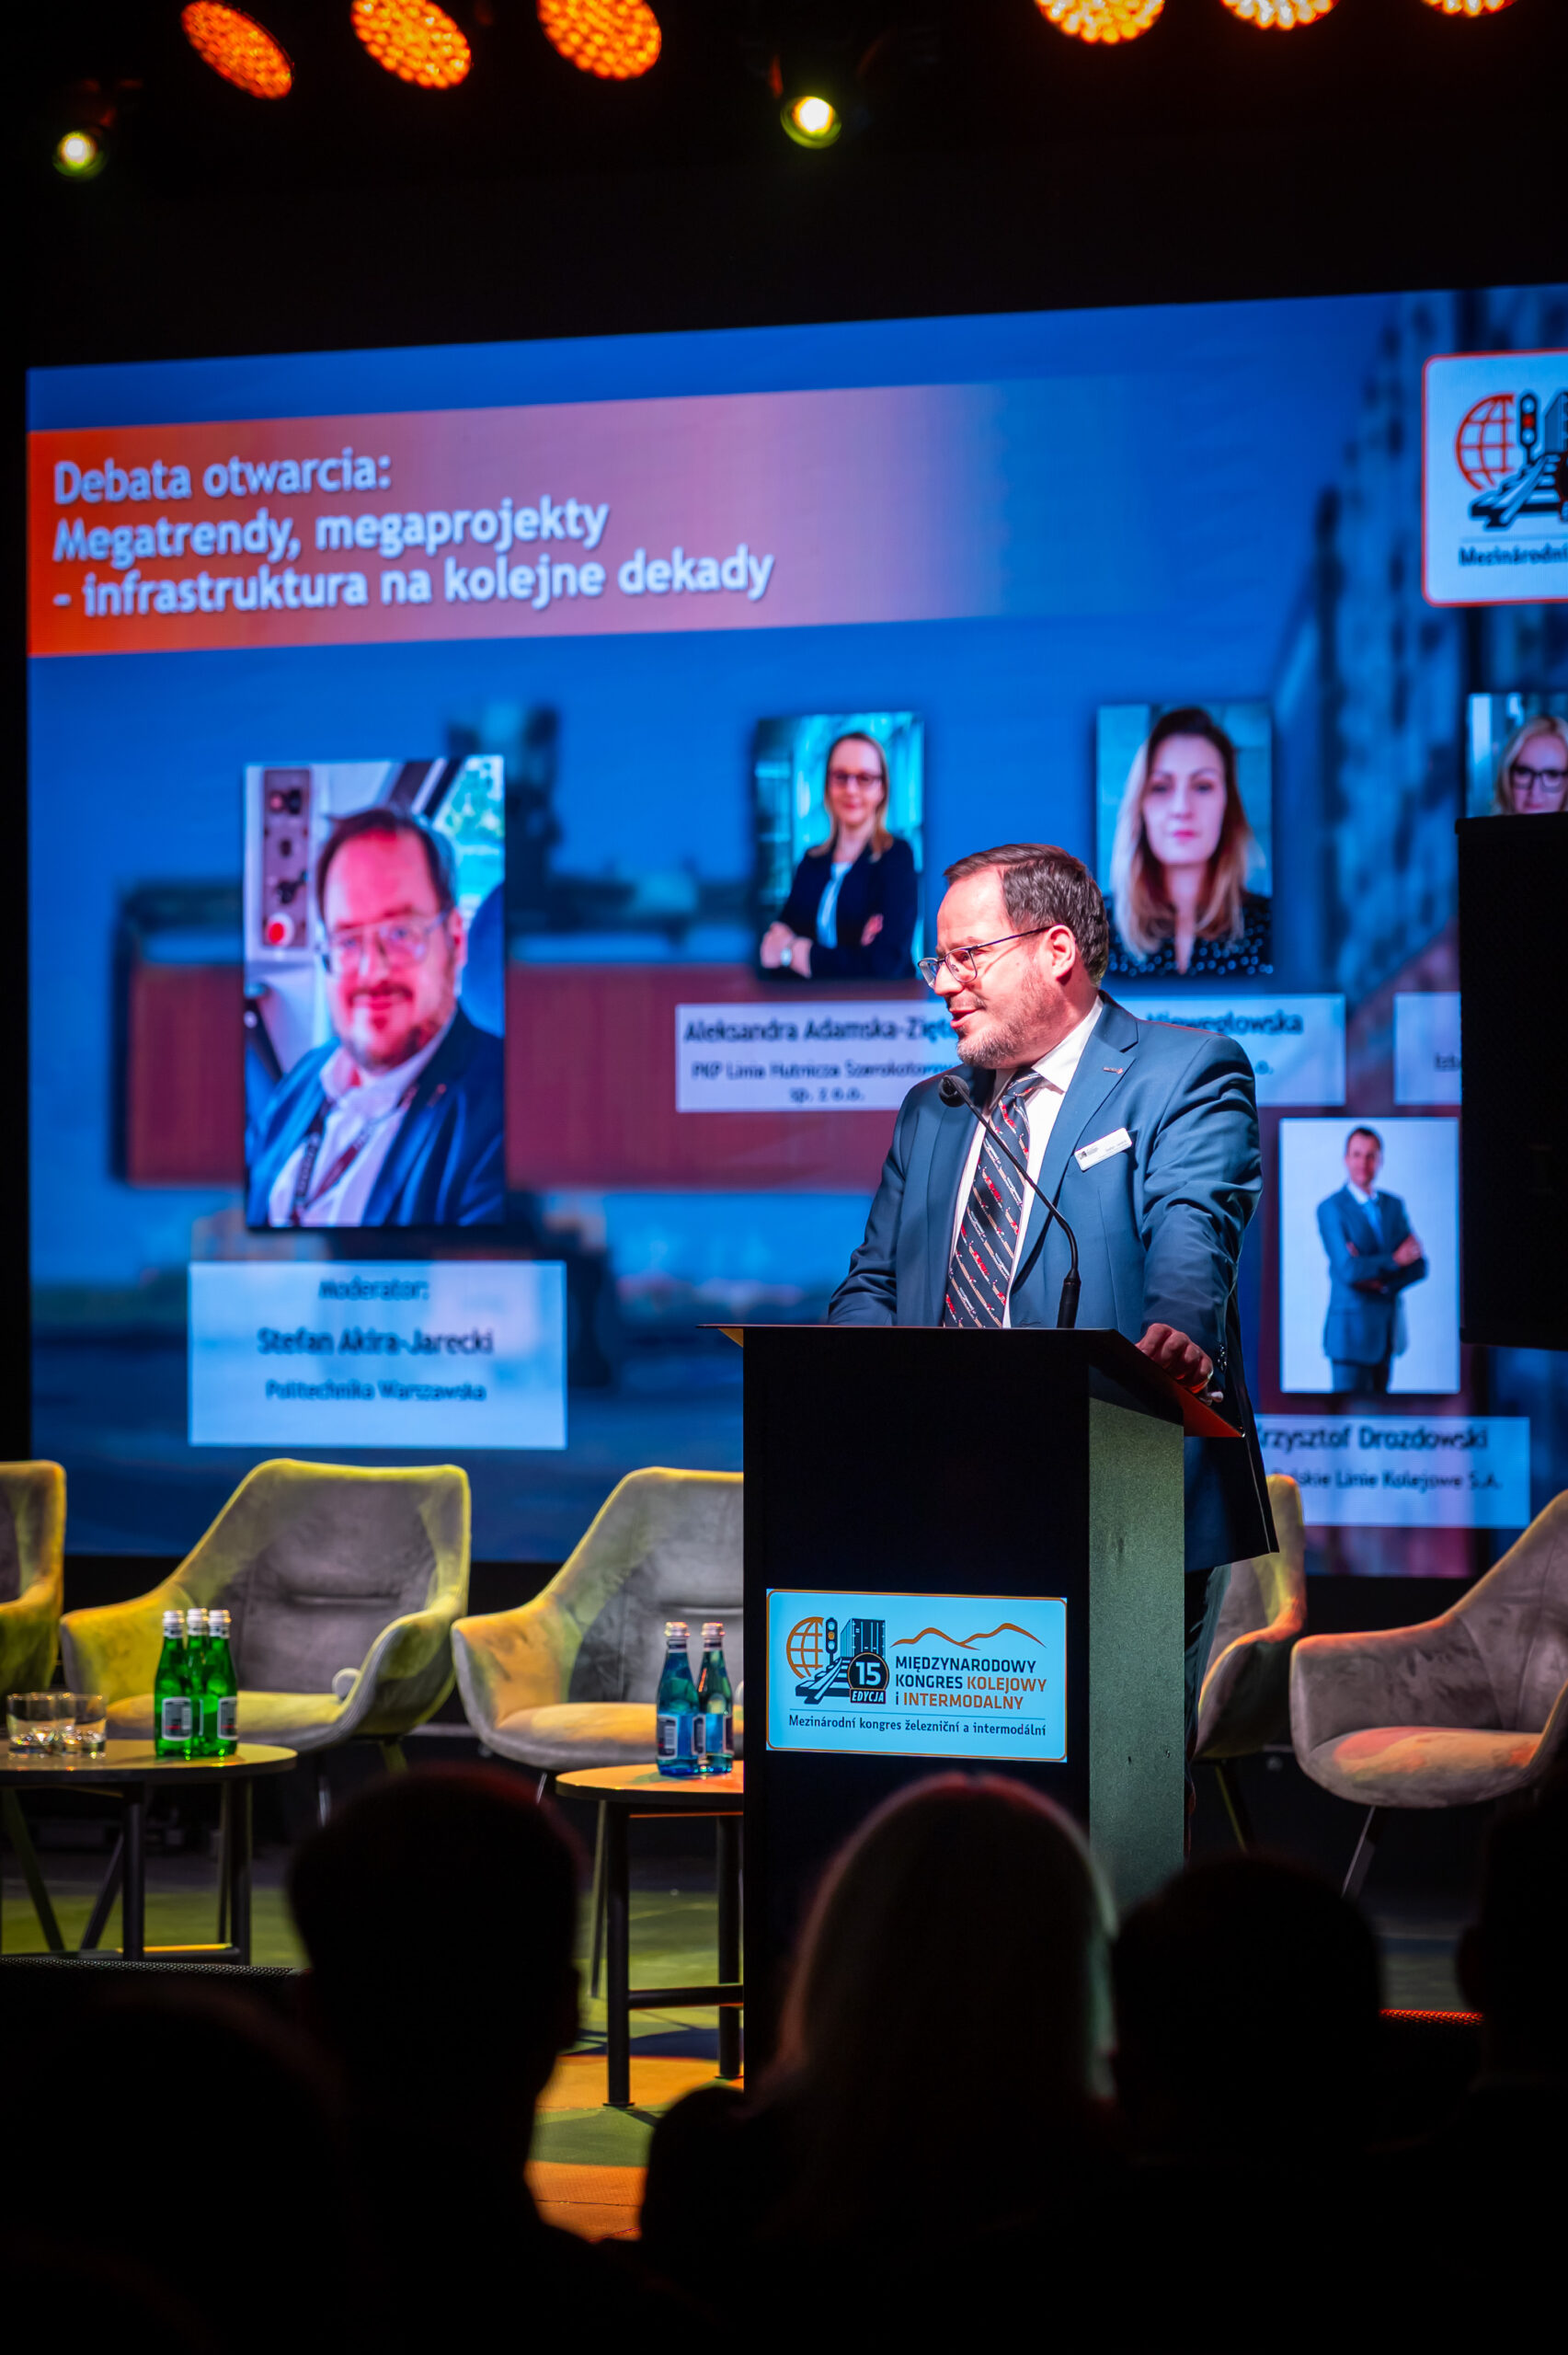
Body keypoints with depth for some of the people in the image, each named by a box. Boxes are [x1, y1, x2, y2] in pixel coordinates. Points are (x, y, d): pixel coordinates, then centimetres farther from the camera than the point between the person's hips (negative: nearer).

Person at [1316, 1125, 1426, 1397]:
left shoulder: (1394, 1206, 11)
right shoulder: (1332, 1209, -7)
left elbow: (1418, 1267, 5)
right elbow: (1347, 1270, -17)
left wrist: (1380, 1282, -12)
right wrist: (1395, 1260, -7)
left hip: (1388, 1332, 6)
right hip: (1351, 1331, -6)